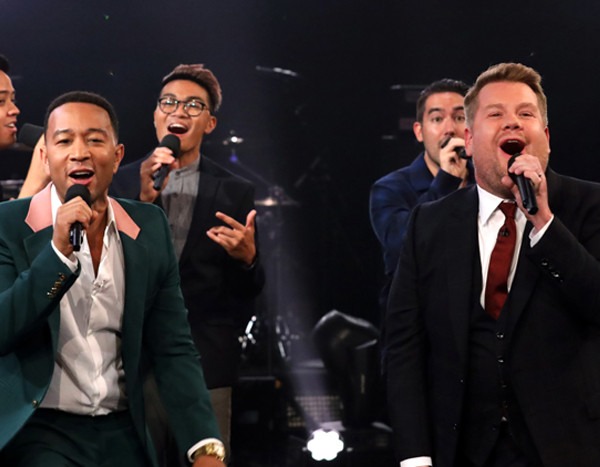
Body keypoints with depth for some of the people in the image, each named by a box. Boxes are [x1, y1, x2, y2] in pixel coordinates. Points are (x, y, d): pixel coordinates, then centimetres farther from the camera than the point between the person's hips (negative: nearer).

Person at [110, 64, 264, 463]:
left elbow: (250, 291, 6)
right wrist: (142, 200, -15)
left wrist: (247, 258, -17)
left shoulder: (234, 192, 6)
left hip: (206, 362, 0)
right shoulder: (122, 183, 6)